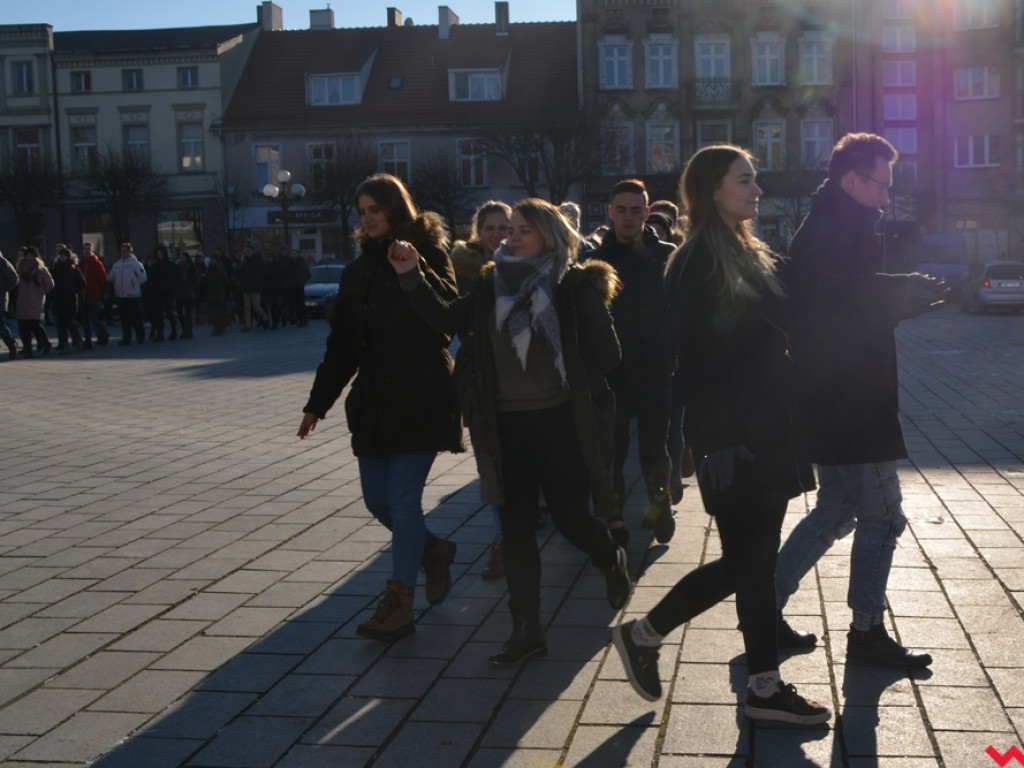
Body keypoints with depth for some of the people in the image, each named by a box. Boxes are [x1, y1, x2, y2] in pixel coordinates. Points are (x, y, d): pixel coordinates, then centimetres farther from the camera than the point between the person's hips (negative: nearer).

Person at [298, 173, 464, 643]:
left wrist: (416, 270, -27)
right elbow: (342, 343, 14)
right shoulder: (360, 269, 13)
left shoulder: (428, 254, -1)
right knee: (377, 499, 8)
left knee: (403, 497, -7)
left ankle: (399, 603, 4)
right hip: (374, 402, 6)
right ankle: (433, 551, 34)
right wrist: (318, 402, 11)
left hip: (422, 398, -6)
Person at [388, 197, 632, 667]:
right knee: (515, 528, 5)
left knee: (570, 518, 3)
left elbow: (606, 354, -6)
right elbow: (449, 319, 8)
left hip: (560, 421, -4)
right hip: (507, 425, 4)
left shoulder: (575, 286, -5)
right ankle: (526, 630, 14)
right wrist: (413, 278, -1)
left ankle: (612, 562, 39)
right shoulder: (495, 284, 9)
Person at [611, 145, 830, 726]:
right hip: (733, 437, -8)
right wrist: (717, 442, -18)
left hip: (769, 430, 8)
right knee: (743, 562, -2)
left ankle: (765, 688, 21)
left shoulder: (753, 255, 14)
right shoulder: (698, 261, -12)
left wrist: (789, 427, 11)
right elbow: (701, 359, -16)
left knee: (760, 561, 11)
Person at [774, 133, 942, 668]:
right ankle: (866, 632, 13)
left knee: (837, 510, 19)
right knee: (881, 517, 1)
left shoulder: (823, 230, 16)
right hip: (849, 404, -11)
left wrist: (904, 292, 6)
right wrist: (908, 293, -14)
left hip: (833, 403, 11)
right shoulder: (836, 233, -16)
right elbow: (848, 309, -24)